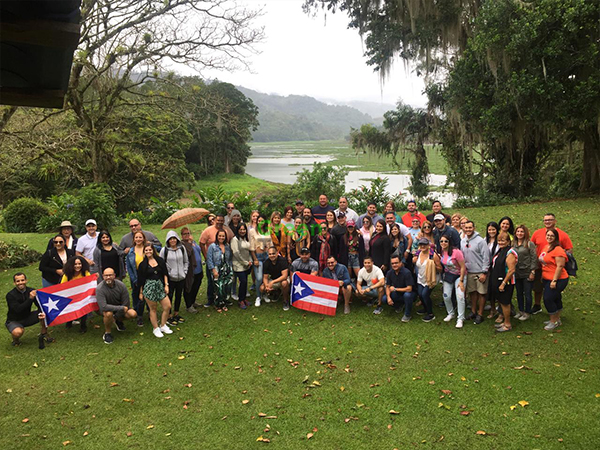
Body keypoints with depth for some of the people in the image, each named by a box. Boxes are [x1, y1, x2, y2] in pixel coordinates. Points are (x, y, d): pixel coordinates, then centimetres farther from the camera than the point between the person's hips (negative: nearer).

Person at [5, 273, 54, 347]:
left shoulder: (31, 291, -9)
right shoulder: (10, 295, -19)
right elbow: (18, 309, -30)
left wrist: (42, 313, -30)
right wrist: (30, 298, -36)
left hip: (27, 318, 4)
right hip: (14, 321, -4)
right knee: (18, 332, -36)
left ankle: (43, 335, 0)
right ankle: (15, 340, 3)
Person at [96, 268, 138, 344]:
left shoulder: (121, 285, -19)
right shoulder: (99, 288, -27)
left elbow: (126, 304, -14)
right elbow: (103, 307, -35)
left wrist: (115, 318, -17)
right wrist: (121, 308, -33)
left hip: (119, 307, 4)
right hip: (106, 309, -3)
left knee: (133, 314, -19)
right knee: (108, 313, -38)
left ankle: (118, 320, 15)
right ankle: (107, 333, -9)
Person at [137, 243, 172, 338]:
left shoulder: (160, 260, 5)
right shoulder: (142, 264, 0)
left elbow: (165, 273, 8)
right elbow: (140, 280, 4)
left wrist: (166, 285, 0)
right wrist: (141, 292, 4)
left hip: (160, 286, 3)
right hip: (149, 287, -3)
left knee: (168, 306, 0)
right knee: (153, 309, 4)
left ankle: (163, 326, 18)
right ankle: (155, 329, 18)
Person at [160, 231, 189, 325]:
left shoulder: (182, 248, 3)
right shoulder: (164, 250, -7)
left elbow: (186, 261, 12)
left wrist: (185, 272, 4)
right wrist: (165, 274, -7)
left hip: (181, 277, 4)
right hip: (170, 278, -4)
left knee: (179, 296, 15)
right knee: (169, 296, 0)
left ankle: (176, 314, 31)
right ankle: (169, 316, 13)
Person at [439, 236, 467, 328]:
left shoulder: (456, 252, -24)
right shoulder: (441, 252, -6)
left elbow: (463, 267, -18)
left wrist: (461, 281, -18)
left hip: (459, 275, -5)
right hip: (447, 276, 5)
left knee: (460, 296, -15)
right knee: (446, 296, 1)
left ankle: (460, 319, -2)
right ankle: (451, 313, 26)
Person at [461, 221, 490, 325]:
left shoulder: (480, 241, -12)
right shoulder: (462, 241, 7)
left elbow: (486, 257, -13)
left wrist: (484, 272, -15)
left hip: (480, 272, -5)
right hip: (468, 272, 5)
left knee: (481, 293, 2)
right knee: (472, 292, 14)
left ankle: (480, 314, 11)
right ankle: (473, 311, 27)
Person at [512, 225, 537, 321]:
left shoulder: (530, 244, -7)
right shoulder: (513, 244, 7)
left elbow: (534, 258, -9)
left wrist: (532, 272, -13)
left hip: (527, 273, -5)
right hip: (517, 273, 5)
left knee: (527, 294, 3)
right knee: (519, 293, 15)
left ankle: (527, 313, 15)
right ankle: (520, 311, 28)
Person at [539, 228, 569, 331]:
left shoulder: (558, 250, -18)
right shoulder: (546, 247, 9)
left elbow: (560, 266, -21)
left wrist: (554, 281, -22)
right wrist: (542, 276, 18)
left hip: (557, 280, -8)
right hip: (547, 279, 8)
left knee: (548, 299, -7)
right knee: (556, 299, 18)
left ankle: (553, 321, 8)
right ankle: (557, 319, 31)